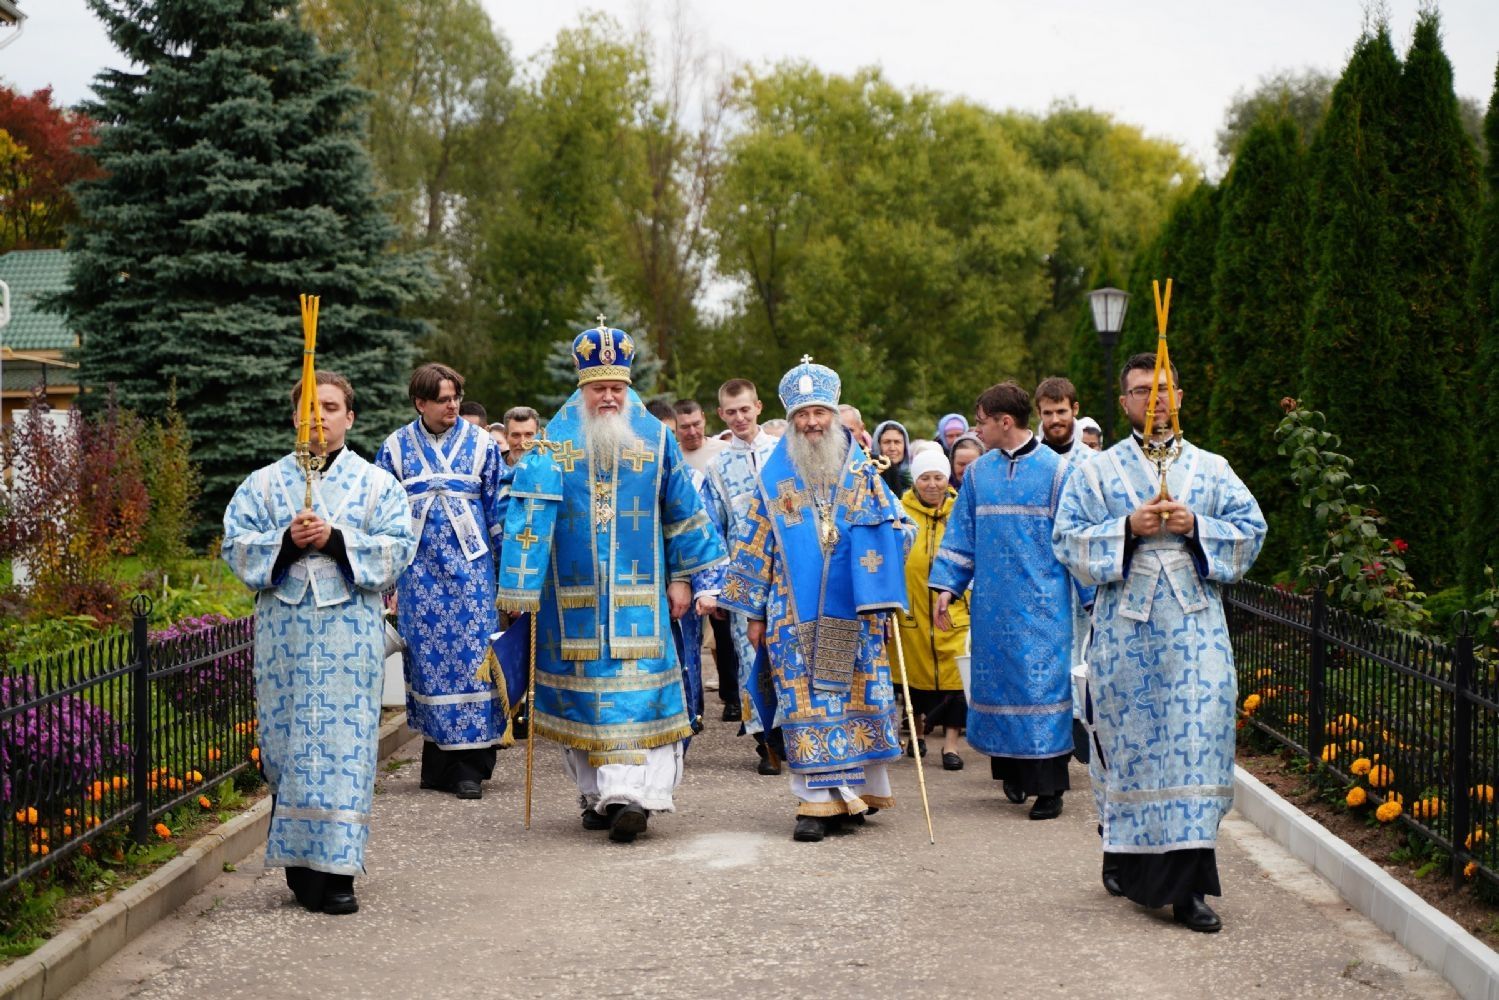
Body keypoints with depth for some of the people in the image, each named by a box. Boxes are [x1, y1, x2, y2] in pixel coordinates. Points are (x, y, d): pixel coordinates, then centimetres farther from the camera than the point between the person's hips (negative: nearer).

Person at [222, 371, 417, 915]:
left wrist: (336, 538, -11)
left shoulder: (377, 484, 10)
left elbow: (399, 546, 0)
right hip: (284, 631, 1)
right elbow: (236, 543, 4)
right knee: (287, 742, 0)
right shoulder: (264, 483, 12)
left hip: (351, 631, -1)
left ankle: (335, 869, -3)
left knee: (346, 741, -5)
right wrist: (286, 540, -13)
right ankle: (299, 863, 10)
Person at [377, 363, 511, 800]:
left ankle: (471, 767, -2)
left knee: (471, 657, -6)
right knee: (428, 660, 2)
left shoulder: (480, 444, 5)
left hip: (471, 568, -1)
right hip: (419, 573, 1)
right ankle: (438, 761, 11)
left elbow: (500, 508, 8)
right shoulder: (396, 448, 7)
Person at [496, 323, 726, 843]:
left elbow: (683, 511, 10)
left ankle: (630, 794, -15)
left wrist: (682, 577, 9)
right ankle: (597, 793, 14)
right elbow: (529, 513, -8)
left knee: (638, 684, -10)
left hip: (638, 593, 0)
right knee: (582, 686, 4)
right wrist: (521, 586, -15)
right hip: (573, 594, 0)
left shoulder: (654, 438, 3)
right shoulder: (555, 442, -1)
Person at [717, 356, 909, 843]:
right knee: (806, 703, -3)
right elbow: (754, 548, 8)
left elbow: (895, 528, 12)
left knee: (857, 697, 3)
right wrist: (754, 613, 6)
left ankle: (859, 789, 16)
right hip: (796, 617, 0)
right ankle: (819, 801, 1)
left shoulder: (861, 472, 7)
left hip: (853, 614, 1)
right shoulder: (773, 479, 6)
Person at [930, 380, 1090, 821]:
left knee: (1041, 683, -7)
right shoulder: (978, 473, 8)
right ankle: (1011, 768, 22)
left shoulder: (1056, 471, -3)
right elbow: (960, 534, 13)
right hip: (992, 603, 4)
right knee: (996, 681, 7)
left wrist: (1090, 596, -3)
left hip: (1042, 602, -4)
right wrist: (946, 585, 4)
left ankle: (1049, 786, -4)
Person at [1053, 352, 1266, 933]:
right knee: (1129, 740, 2)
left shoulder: (1211, 469, 13)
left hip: (1195, 626, 0)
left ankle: (1186, 886, -8)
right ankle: (1125, 858, 22)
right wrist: (1127, 528, -11)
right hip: (1125, 626, 0)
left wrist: (1196, 527, -8)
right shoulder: (1097, 472, 10)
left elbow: (1251, 530, 8)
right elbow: (1067, 537, 3)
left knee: (1196, 737, -8)